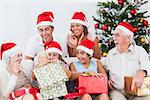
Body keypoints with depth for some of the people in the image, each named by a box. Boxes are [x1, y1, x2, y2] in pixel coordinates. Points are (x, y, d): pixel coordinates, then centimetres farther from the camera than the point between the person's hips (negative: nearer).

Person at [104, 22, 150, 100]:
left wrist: (141, 73, -31)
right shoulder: (111, 53, 16)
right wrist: (107, 79, 0)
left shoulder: (139, 51, 6)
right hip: (117, 91, 1)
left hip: (137, 91, 0)